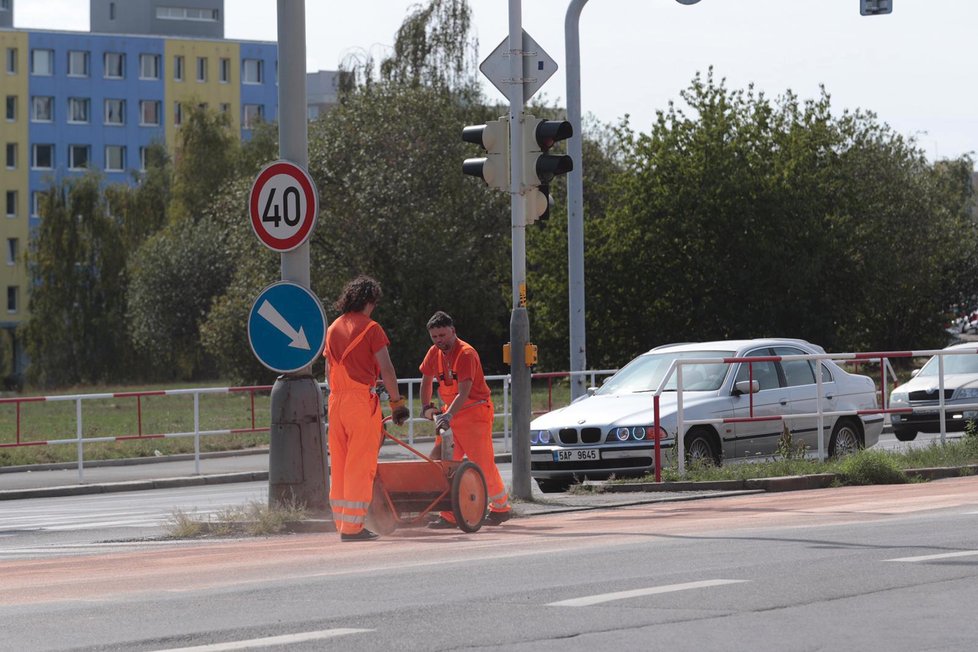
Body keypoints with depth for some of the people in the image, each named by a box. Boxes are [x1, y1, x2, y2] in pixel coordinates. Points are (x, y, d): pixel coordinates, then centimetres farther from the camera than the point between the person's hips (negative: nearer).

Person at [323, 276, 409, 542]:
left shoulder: (333, 328, 14)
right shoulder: (370, 328, -6)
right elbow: (386, 369, -10)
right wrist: (397, 402, -4)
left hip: (336, 401, 7)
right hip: (362, 400, -7)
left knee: (339, 464, 11)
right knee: (360, 465, -4)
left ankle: (342, 523, 14)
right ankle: (353, 526, -5)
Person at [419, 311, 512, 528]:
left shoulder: (466, 353, -19)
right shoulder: (434, 353, 4)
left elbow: (464, 392, -28)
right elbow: (426, 380, 21)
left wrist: (449, 415, -38)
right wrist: (428, 408, 13)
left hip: (475, 412, -7)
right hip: (451, 413, 7)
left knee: (483, 463, -6)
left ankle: (501, 508, 13)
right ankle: (448, 515, -1)